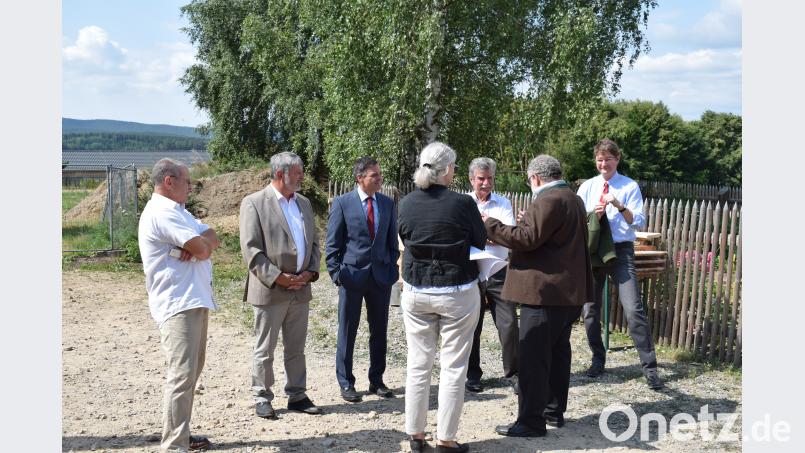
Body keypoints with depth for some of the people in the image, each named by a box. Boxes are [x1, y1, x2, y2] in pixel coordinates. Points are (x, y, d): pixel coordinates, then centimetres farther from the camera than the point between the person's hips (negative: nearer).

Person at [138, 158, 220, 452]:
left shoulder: (177, 212, 19)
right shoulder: (162, 213, -14)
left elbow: (212, 239, 10)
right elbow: (203, 250, -18)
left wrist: (198, 244, -11)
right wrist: (200, 245, 4)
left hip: (194, 301, 11)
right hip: (178, 304, -11)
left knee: (192, 370, 16)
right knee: (182, 374, -13)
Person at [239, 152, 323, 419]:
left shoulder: (303, 203, 13)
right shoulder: (254, 203, -7)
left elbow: (313, 243, 16)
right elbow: (251, 249, -12)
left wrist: (310, 271, -1)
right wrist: (278, 278, -16)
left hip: (300, 289, 6)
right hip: (269, 290, -6)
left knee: (296, 349, 13)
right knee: (264, 349, 6)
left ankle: (297, 395, 24)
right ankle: (262, 398, 18)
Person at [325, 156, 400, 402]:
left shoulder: (388, 203, 7)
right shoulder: (342, 203, -5)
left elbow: (392, 241, 12)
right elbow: (332, 244, -3)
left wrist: (393, 269, 5)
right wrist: (336, 273, -8)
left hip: (381, 275, 4)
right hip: (352, 274, -4)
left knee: (379, 331, 11)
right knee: (347, 332, 5)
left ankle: (376, 380, 24)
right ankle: (346, 383, 17)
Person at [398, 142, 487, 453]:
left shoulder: (407, 203, -4)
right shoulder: (462, 203, -15)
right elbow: (481, 243, -2)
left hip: (416, 291, 4)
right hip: (457, 292, -4)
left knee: (418, 363, 12)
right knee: (453, 367, 6)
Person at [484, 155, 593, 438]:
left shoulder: (547, 200, -15)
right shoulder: (572, 199, 18)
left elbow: (527, 238, -21)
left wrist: (489, 224, -14)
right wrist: (528, 221, 26)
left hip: (545, 290, -11)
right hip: (568, 289, 11)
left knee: (533, 357, -6)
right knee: (557, 351, 16)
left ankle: (531, 421, -2)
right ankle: (554, 411, 26)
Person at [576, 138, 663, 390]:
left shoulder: (630, 187, 0)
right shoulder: (587, 187, 8)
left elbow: (639, 221, -7)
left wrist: (620, 206, -22)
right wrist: (592, 214, -14)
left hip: (621, 251, -3)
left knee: (634, 309, -12)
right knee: (590, 310, 10)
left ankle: (649, 366, -4)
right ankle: (598, 359, 27)